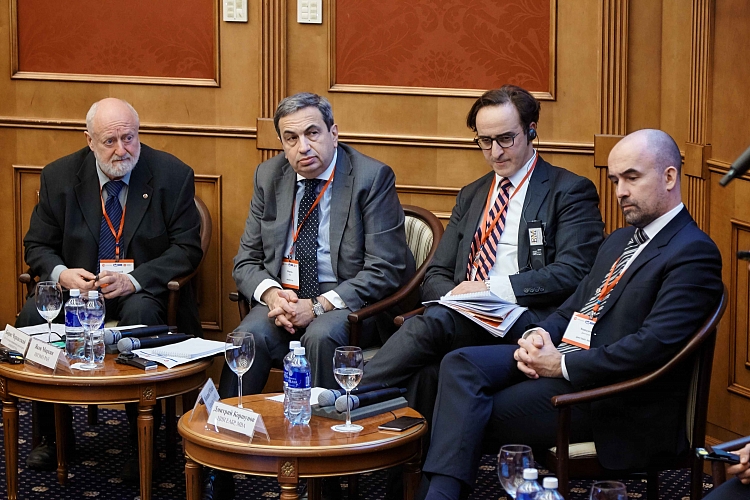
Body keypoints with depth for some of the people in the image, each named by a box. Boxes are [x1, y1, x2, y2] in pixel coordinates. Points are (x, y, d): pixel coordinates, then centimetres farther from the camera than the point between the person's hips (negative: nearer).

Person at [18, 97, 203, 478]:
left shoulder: (172, 175, -5)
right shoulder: (59, 176, 2)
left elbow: (187, 249, -7)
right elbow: (37, 246, 7)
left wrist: (135, 279, -23)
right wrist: (60, 273, -17)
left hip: (145, 289, -3)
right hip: (78, 285, 3)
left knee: (139, 313, -37)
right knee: (32, 314, -26)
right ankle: (52, 435, -10)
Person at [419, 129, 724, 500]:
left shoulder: (694, 253, -9)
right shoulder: (618, 242, 23)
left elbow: (654, 346, -20)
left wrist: (563, 365, -18)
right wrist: (540, 334, -1)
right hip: (559, 356, 8)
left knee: (476, 417, -18)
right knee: (461, 364, -17)